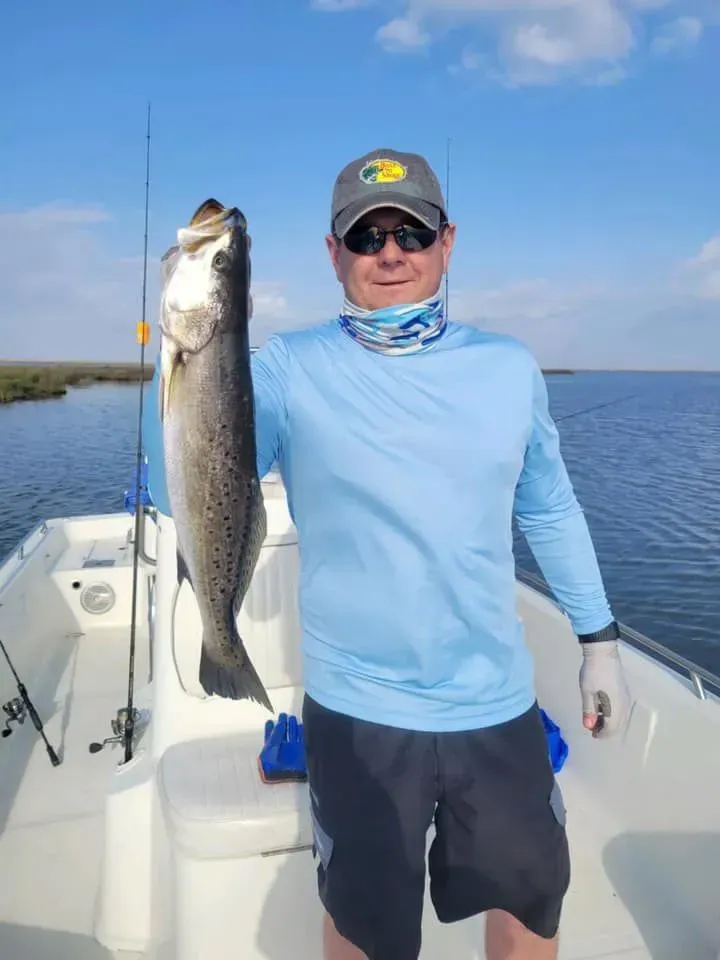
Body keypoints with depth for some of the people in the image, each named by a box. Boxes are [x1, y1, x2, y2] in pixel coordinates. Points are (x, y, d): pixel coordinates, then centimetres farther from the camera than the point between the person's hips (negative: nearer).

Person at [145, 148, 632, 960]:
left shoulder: (509, 368, 1)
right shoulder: (289, 369, -9)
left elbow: (550, 511, 10)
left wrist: (599, 640, 13)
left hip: (498, 703, 3)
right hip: (358, 710, -2)